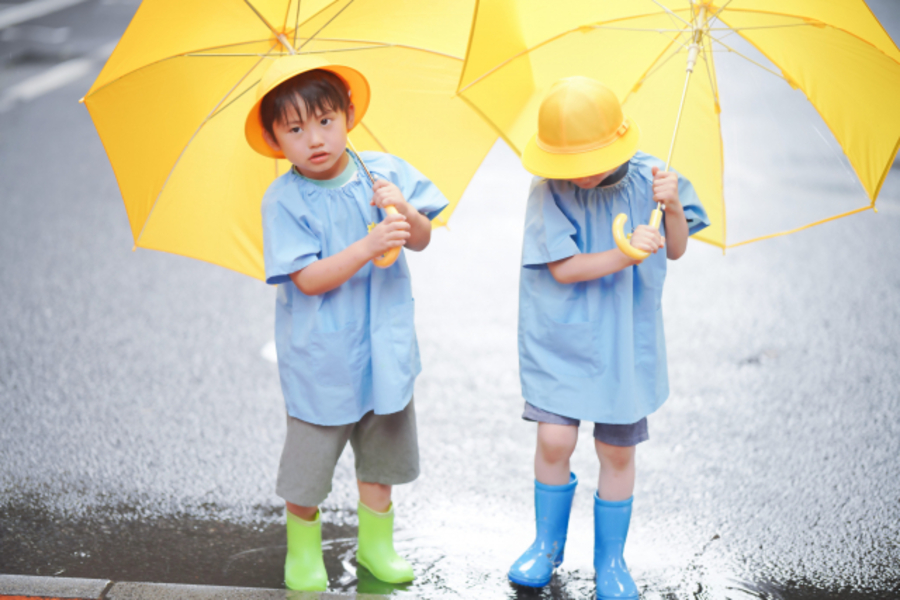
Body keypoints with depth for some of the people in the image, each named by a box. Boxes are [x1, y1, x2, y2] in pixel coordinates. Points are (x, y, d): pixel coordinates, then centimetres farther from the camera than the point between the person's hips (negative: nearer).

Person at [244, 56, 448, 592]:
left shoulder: (383, 172, -3)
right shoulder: (284, 201, -14)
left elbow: (422, 240, -2)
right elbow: (308, 279, -21)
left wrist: (404, 211, -24)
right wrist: (369, 245, -31)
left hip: (383, 343, 4)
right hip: (321, 355, -3)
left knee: (381, 452, 18)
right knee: (309, 464, 8)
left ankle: (376, 542, 38)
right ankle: (303, 549, 32)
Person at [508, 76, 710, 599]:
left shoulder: (645, 176, -7)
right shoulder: (550, 189, -14)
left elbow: (676, 251, 0)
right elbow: (563, 267, -18)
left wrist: (673, 209, -19)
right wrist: (625, 255, -29)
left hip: (625, 338, 2)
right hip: (562, 335, -2)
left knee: (617, 450, 8)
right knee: (554, 438, -9)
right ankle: (548, 544, 18)